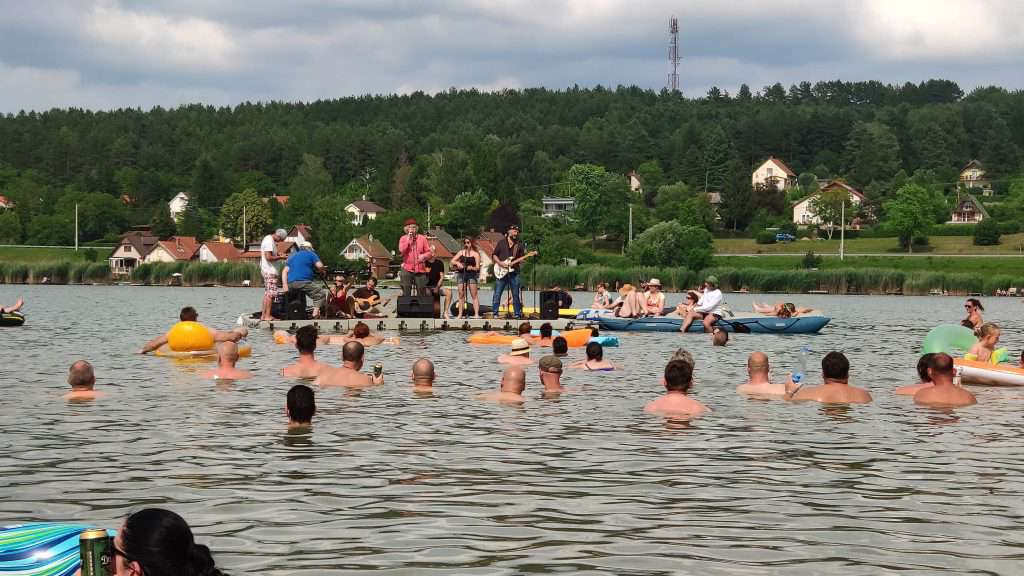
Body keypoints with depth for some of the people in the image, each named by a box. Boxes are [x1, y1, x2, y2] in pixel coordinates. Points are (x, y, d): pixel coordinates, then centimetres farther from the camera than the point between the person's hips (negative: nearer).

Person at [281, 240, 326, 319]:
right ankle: (316, 313, -14)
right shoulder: (310, 254, 9)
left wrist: (285, 285, 8)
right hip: (303, 282, -7)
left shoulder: (292, 256, 27)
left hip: (290, 283, 7)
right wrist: (320, 271, 18)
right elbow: (320, 266, -4)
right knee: (320, 292, 1)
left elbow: (285, 271, 16)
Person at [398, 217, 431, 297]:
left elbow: (428, 252, 7)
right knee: (406, 293, -1)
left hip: (420, 270, 0)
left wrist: (424, 256, -15)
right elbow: (401, 251, -9)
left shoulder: (422, 238, 7)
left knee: (422, 293, -1)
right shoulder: (403, 239, 7)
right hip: (407, 269, 0)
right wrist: (408, 239, -11)